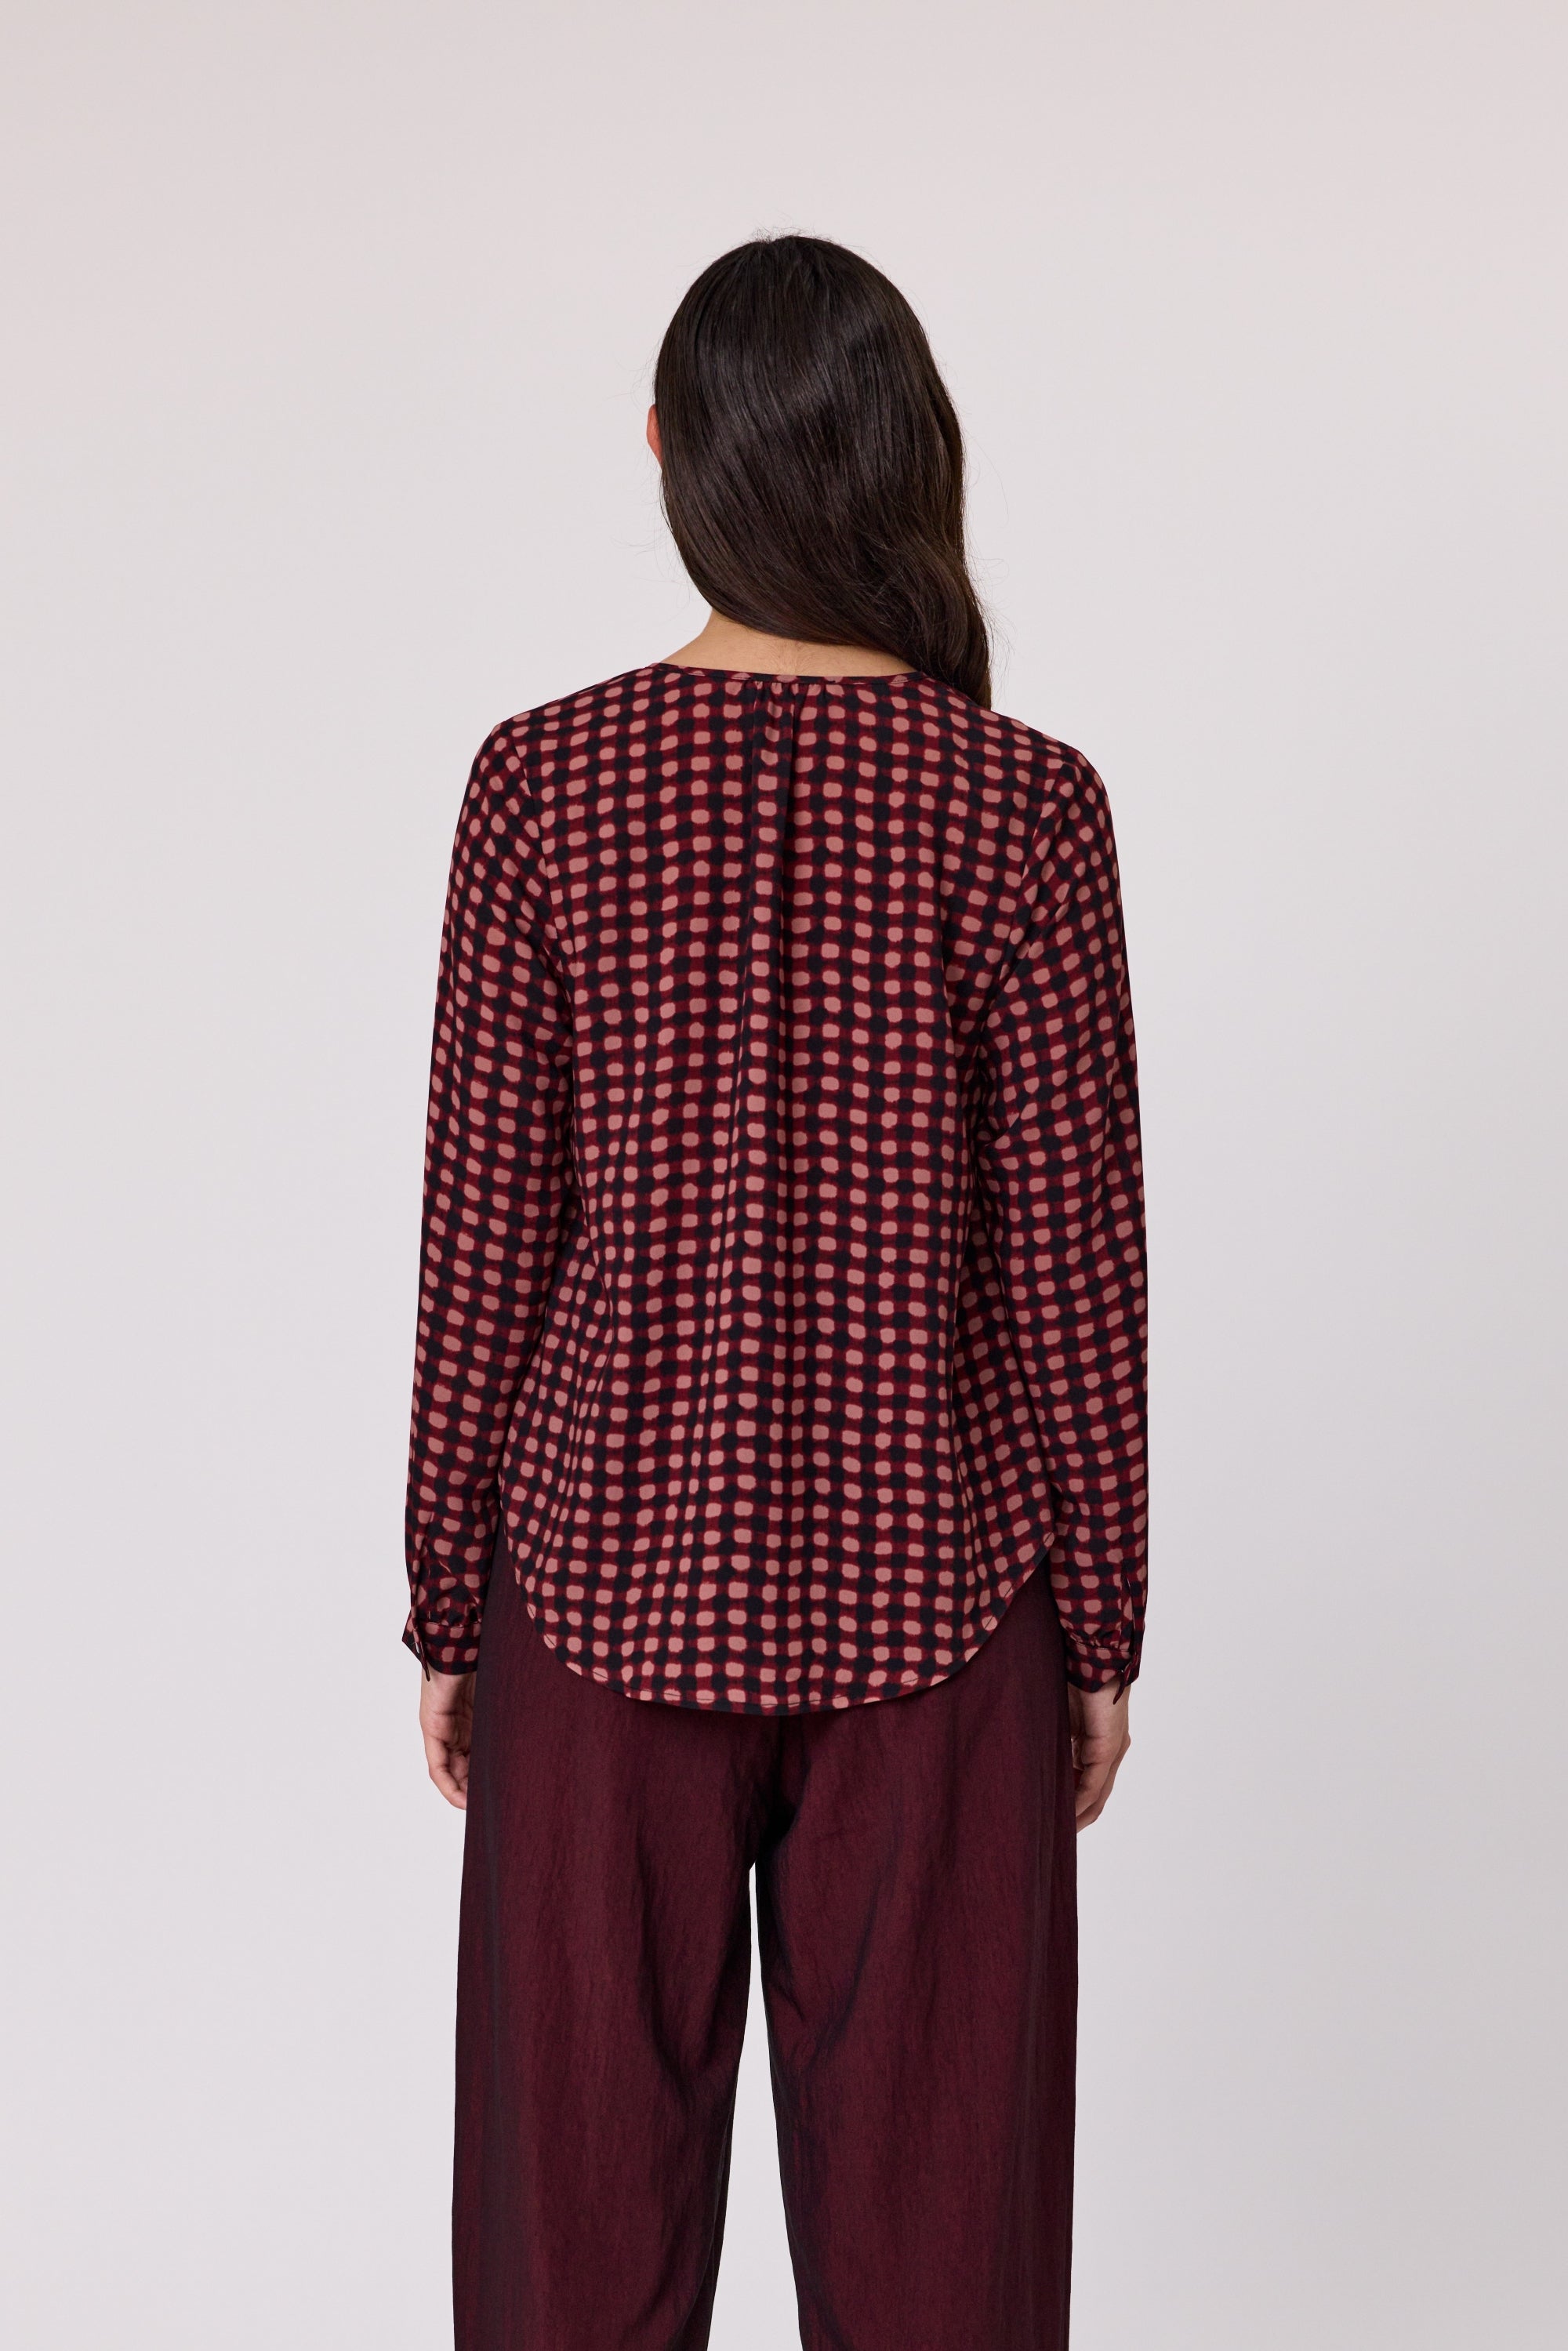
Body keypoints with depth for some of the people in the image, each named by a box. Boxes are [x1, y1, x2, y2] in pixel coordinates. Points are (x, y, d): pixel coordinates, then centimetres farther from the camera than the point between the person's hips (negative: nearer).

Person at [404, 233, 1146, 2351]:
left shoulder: (543, 786, -8)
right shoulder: (1027, 809, -9)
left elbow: (486, 1239, -5)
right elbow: (1074, 1264, -6)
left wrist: (449, 1606, 6)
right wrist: (1101, 1628, 6)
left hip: (610, 1574, 1)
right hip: (927, 1594, 0)